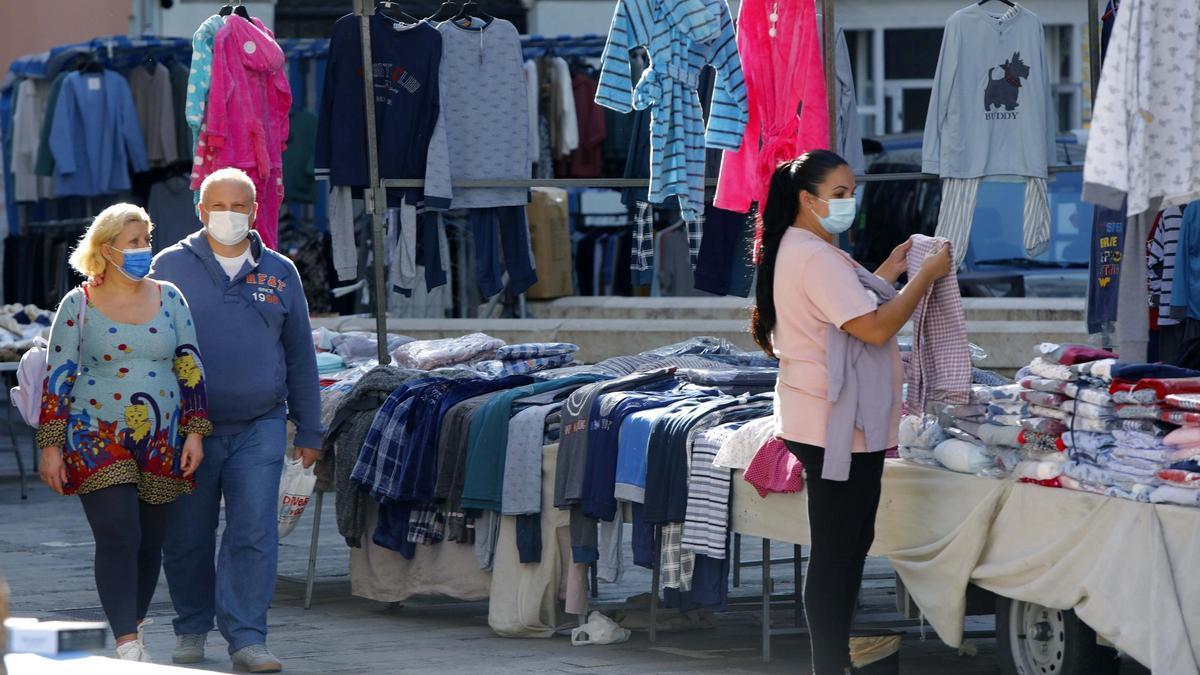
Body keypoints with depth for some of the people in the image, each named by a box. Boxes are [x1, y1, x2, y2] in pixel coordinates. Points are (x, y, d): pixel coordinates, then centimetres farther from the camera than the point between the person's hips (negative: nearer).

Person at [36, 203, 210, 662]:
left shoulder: (169, 298, 8)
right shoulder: (78, 306, 0)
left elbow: (191, 368, 10)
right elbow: (57, 379, 1)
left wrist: (195, 432, 3)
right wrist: (51, 445, -5)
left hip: (161, 443, 3)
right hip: (98, 441, -3)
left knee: (150, 542, 6)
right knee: (118, 536, -15)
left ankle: (134, 628, 23)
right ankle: (126, 644, -18)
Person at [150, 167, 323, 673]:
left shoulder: (280, 274, 10)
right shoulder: (171, 267, 4)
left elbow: (300, 358, 15)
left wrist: (309, 431, 13)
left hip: (259, 428, 1)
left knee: (254, 535, -9)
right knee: (187, 537, 6)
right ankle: (191, 630, 24)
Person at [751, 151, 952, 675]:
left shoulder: (798, 250, 14)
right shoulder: (814, 257, -20)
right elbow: (874, 328, -24)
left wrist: (885, 274, 12)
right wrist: (926, 275, -15)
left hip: (835, 426, 11)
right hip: (835, 429, -11)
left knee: (853, 542, 17)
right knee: (834, 553, -5)